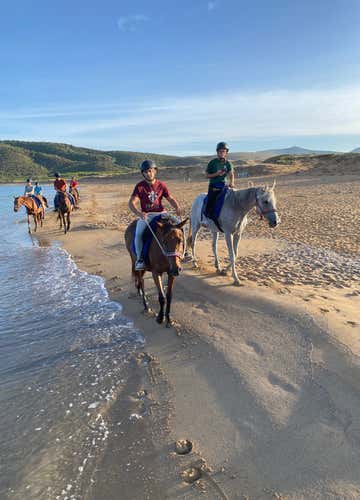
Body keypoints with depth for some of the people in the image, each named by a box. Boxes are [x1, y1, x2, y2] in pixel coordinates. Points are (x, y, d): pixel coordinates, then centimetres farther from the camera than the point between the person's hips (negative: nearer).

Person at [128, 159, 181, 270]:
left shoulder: (161, 185, 5)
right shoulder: (140, 186, -3)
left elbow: (170, 199, 6)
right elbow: (131, 203, -12)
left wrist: (177, 207, -17)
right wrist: (139, 213, -32)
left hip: (160, 213, 2)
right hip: (146, 215, -2)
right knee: (139, 233, -28)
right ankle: (140, 259, -9)